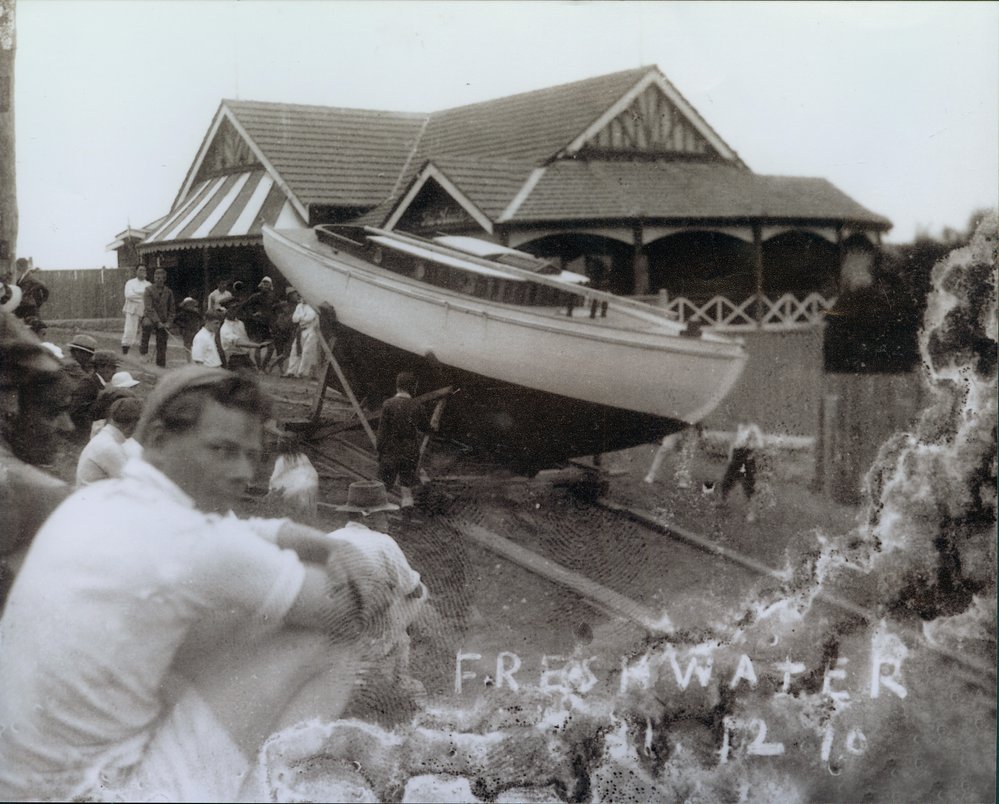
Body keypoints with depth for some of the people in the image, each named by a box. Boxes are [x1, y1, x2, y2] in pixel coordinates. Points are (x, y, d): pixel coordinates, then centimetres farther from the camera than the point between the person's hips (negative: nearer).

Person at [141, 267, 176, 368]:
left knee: (162, 345, 1)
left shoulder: (169, 292, 6)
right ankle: (143, 347, -21)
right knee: (147, 325, -38)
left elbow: (172, 310, 11)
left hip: (163, 322, 3)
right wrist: (157, 322, -24)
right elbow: (149, 308, -15)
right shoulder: (149, 290, -6)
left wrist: (168, 322, -5)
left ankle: (161, 366, 11)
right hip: (150, 317, -3)